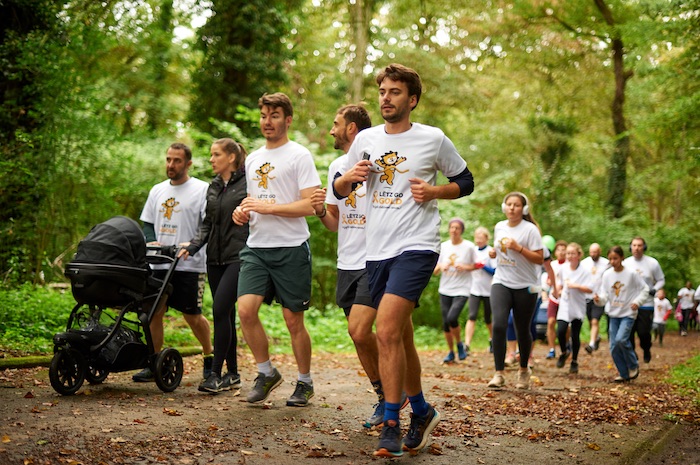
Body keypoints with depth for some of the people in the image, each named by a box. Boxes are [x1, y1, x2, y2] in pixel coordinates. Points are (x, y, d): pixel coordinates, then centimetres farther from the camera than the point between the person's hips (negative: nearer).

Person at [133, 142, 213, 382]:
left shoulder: (201, 190, -3)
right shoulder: (157, 190, 16)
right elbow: (147, 223, 20)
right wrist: (151, 242, 0)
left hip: (189, 265, -5)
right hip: (159, 263, 5)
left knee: (192, 315, 1)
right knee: (154, 311, 1)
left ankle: (210, 356, 23)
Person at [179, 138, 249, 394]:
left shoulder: (248, 184, -6)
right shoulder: (213, 187, 16)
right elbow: (207, 222, 18)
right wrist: (194, 244, 5)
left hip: (238, 257, -7)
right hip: (215, 258, 7)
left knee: (220, 309, -15)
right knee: (226, 314, 8)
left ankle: (216, 374, -9)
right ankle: (232, 374, 16)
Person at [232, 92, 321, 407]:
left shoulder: (299, 155, -3)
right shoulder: (252, 159, 18)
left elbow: (310, 206, -11)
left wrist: (268, 207, -17)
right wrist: (242, 212, 6)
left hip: (291, 248, -5)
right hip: (256, 248, 5)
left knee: (293, 321, 1)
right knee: (246, 309, -11)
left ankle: (305, 382, 19)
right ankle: (266, 373, 8)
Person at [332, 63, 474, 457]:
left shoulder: (433, 139, -1)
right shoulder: (366, 139, 9)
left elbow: (466, 182, 9)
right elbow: (339, 191, 17)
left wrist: (433, 192, -9)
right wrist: (349, 177, -6)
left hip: (417, 247, -5)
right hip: (377, 251, 5)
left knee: (387, 332, -19)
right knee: (400, 337, 14)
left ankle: (391, 425, -11)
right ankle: (422, 411, 32)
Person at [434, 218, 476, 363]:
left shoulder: (469, 246, -2)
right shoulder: (443, 246, 7)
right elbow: (435, 271, 9)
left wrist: (465, 267, -13)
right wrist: (441, 266, -13)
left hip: (461, 290, -4)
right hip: (445, 290, 4)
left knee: (452, 318, -21)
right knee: (445, 323, 4)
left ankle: (460, 344, 4)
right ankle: (451, 352, 21)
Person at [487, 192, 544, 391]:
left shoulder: (530, 229, -8)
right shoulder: (499, 227, 8)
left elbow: (540, 259, -12)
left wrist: (519, 248, -22)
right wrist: (494, 253, 2)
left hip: (525, 286, -3)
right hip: (501, 283, 3)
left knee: (522, 330, 7)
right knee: (499, 325, -16)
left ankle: (524, 370, 30)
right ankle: (499, 374, -13)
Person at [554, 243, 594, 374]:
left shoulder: (584, 271, -9)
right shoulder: (563, 268, 3)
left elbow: (590, 289, -16)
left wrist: (575, 286, -23)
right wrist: (559, 291, 5)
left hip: (578, 308, -2)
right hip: (564, 305, 2)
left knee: (575, 335, 2)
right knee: (560, 331, -13)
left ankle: (574, 362, 19)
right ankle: (564, 352, 16)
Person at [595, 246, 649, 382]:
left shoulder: (631, 274, -8)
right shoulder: (607, 274, 1)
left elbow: (645, 289, -1)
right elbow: (604, 295, -2)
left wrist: (637, 302, -14)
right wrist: (598, 299, -23)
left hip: (628, 314, -4)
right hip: (613, 314, 4)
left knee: (621, 339, -23)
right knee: (614, 346, 2)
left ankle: (633, 365, 1)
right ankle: (624, 373, 16)